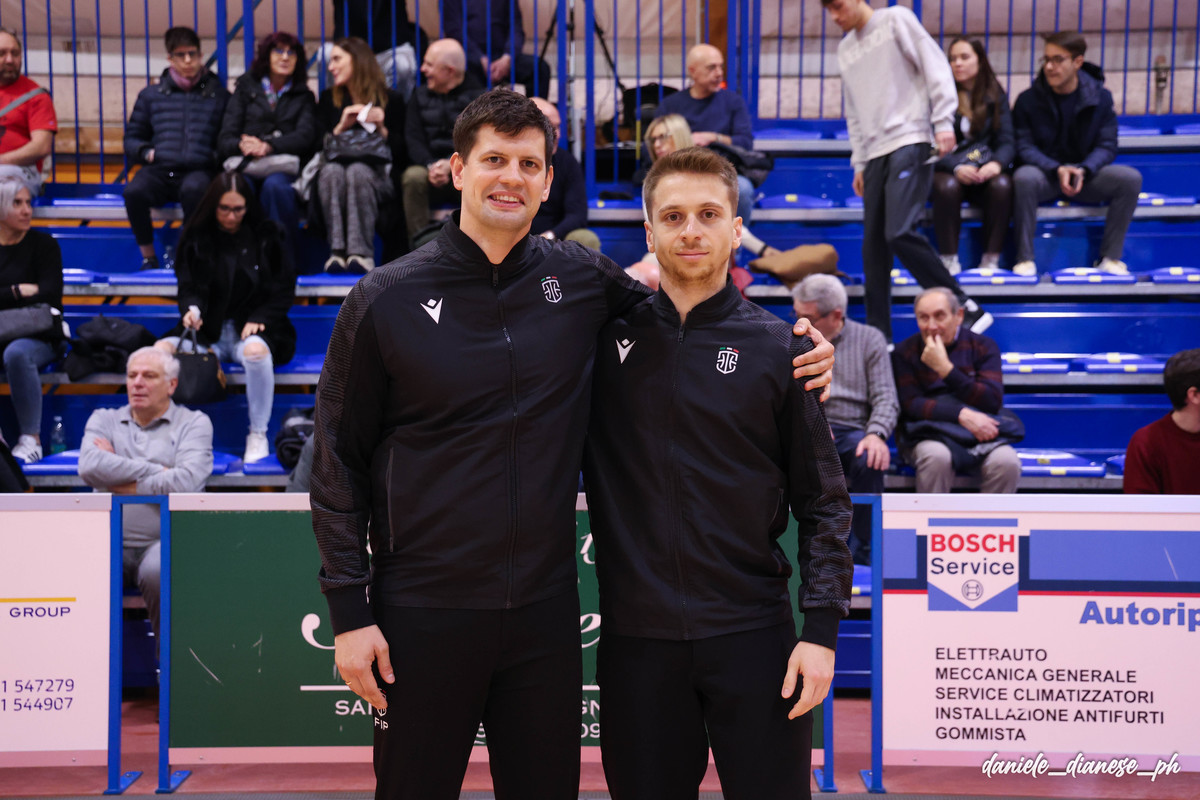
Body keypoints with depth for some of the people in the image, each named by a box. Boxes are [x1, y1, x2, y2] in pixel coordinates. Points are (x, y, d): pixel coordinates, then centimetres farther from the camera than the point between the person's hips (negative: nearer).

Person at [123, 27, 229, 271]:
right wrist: (146, 152, 2)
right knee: (134, 191, -32)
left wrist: (217, 155, -7)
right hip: (159, 170, 2)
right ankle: (148, 257, -12)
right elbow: (132, 138, 23)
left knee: (194, 189, -40)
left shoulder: (219, 96, 17)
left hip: (198, 170, -2)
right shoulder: (150, 95, 21)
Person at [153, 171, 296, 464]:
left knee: (256, 350, -39)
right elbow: (189, 287, 5)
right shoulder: (195, 237, 9)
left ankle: (258, 434, -22)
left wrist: (259, 319, -11)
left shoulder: (268, 236, 5)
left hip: (252, 327, -2)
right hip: (208, 330, 2)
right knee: (161, 350, -27)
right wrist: (192, 309, -19)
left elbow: (283, 289, 5)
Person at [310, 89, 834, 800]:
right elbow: (340, 465, -2)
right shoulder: (388, 301, -4)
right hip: (424, 612, -2)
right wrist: (350, 613, -6)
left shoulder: (582, 279, 1)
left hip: (547, 608, 2)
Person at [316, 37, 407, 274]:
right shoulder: (328, 99, 20)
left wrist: (381, 129, -10)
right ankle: (337, 251, -41)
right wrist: (341, 126, -6)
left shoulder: (391, 99, 9)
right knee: (331, 171, -35)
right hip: (336, 168, 2)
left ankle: (361, 252, -42)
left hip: (376, 175, -2)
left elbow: (401, 153, 4)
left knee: (358, 171, -38)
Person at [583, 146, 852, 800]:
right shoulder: (607, 335, 4)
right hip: (635, 635, 1)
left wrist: (822, 629, -6)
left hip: (754, 632, -1)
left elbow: (822, 502, 2)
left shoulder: (779, 349, 0)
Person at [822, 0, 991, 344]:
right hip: (875, 153, 7)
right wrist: (859, 162, 19)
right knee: (873, 244, 2)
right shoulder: (845, 49, 22)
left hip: (909, 142, -7)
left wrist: (943, 122, -11)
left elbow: (935, 66, -4)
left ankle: (965, 309, -11)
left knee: (899, 232, -21)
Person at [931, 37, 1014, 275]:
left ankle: (991, 259, -23)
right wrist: (956, 168, -24)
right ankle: (949, 260, -25)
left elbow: (1007, 141, 4)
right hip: (947, 169, -1)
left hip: (986, 169, 2)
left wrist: (996, 163, -20)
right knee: (947, 187, -36)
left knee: (1002, 186, -32)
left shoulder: (995, 95, 11)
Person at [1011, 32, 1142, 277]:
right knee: (1024, 178, -37)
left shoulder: (1100, 97, 1)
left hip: (1085, 174, 2)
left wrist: (1083, 171, -22)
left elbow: (1106, 146, -2)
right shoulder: (1028, 100, -3)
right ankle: (1025, 258, -26)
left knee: (1130, 178, -24)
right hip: (1043, 173, -2)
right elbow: (1024, 147, -8)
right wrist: (1057, 170, -25)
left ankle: (1110, 258, -15)